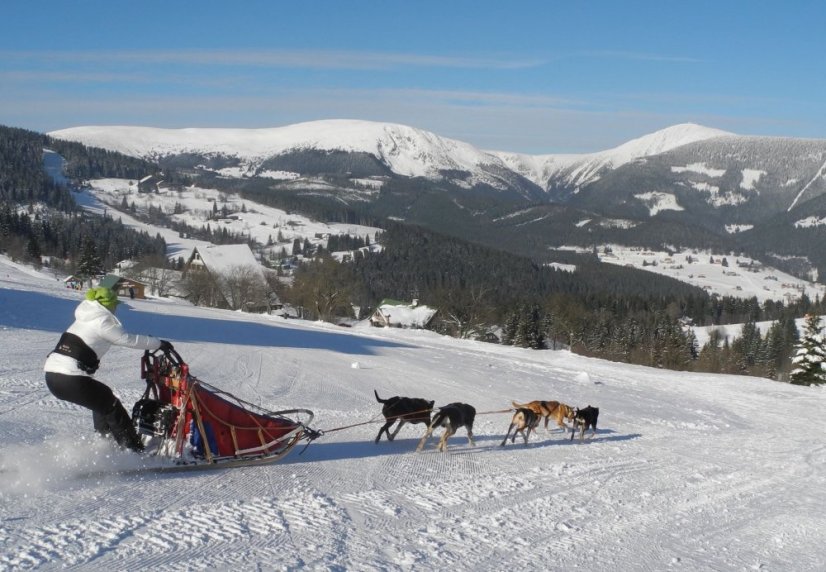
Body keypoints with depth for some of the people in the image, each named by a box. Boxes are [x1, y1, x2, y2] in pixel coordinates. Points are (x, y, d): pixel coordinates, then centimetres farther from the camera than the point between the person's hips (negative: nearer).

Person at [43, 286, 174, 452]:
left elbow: (117, 337, 29)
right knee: (112, 408, 4)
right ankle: (134, 451, 6)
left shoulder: (84, 319, 22)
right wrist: (158, 344, 11)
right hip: (71, 380, -9)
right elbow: (128, 339, 0)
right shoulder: (102, 321, -4)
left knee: (102, 400, 26)